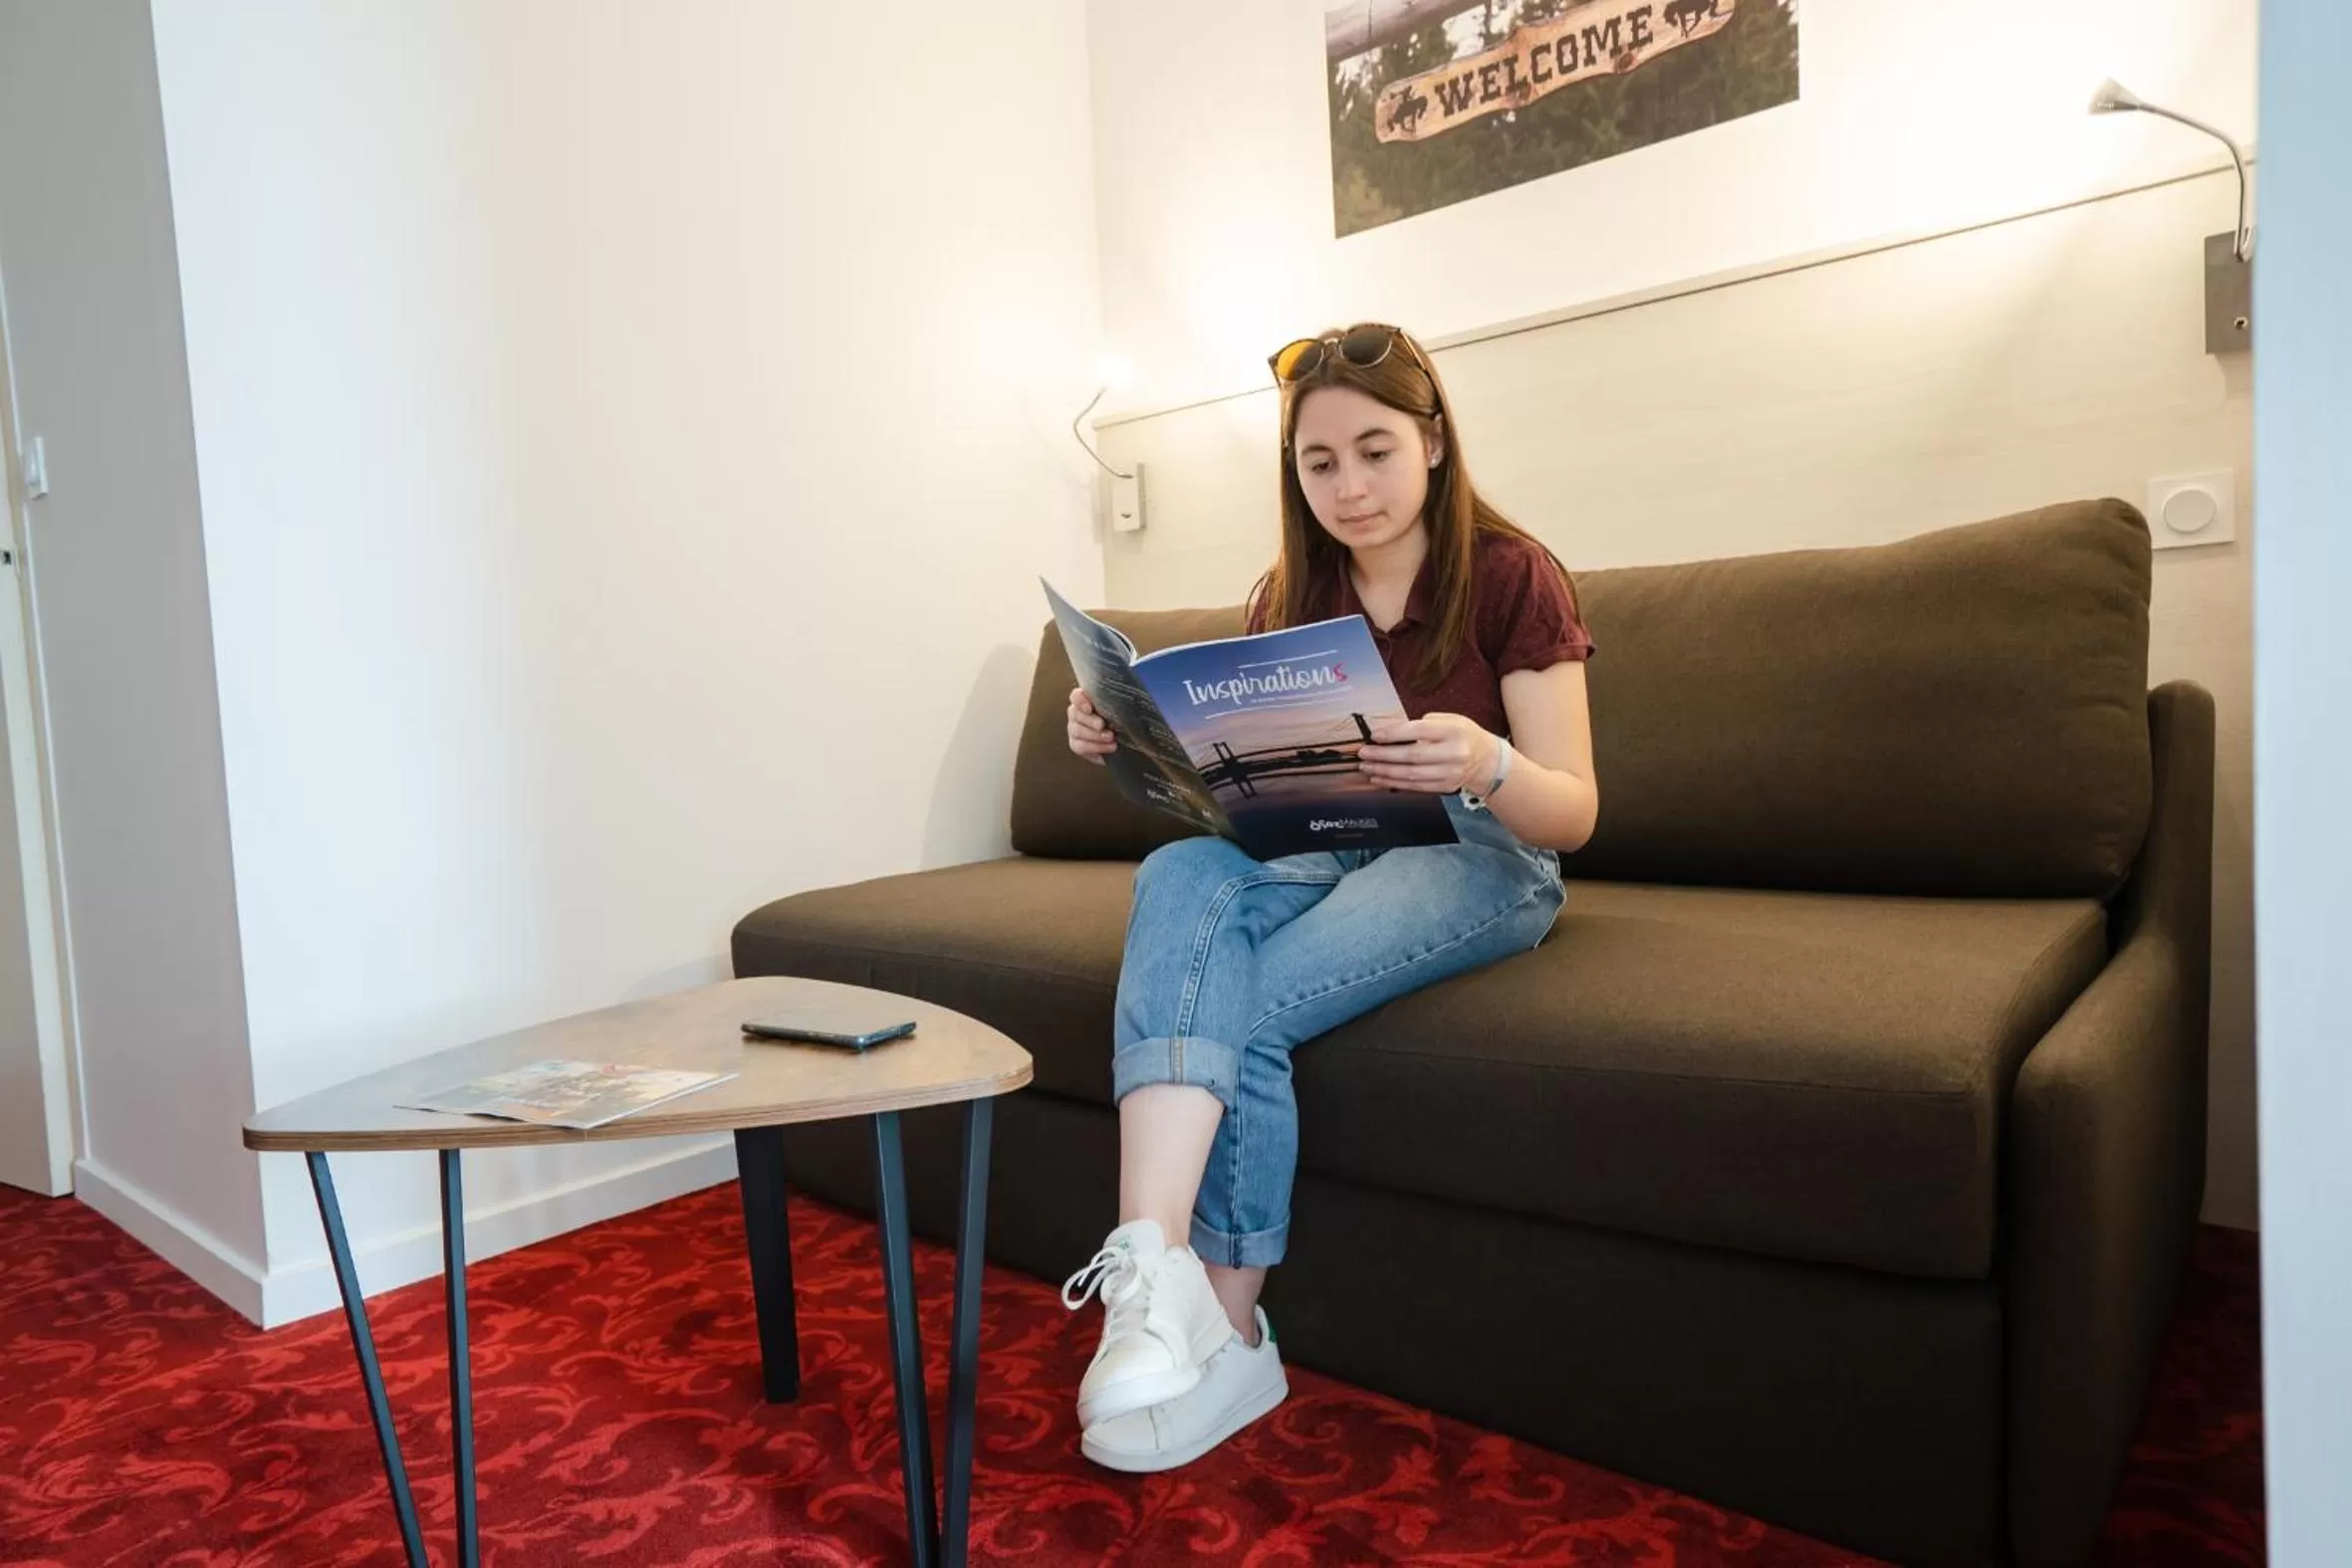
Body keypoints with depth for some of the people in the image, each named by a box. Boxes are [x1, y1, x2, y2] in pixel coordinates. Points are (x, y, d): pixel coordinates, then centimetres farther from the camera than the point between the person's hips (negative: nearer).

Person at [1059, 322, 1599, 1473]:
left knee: (1239, 1009, -29)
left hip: (1479, 858, -4)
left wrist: (1484, 765, -36)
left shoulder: (1510, 577, -6)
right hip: (1321, 851, 4)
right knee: (1181, 874, -30)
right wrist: (1132, 742, -18)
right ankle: (1156, 1279, -40)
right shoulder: (1287, 597, 7)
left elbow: (1572, 813, -12)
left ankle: (1223, 1333, -12)